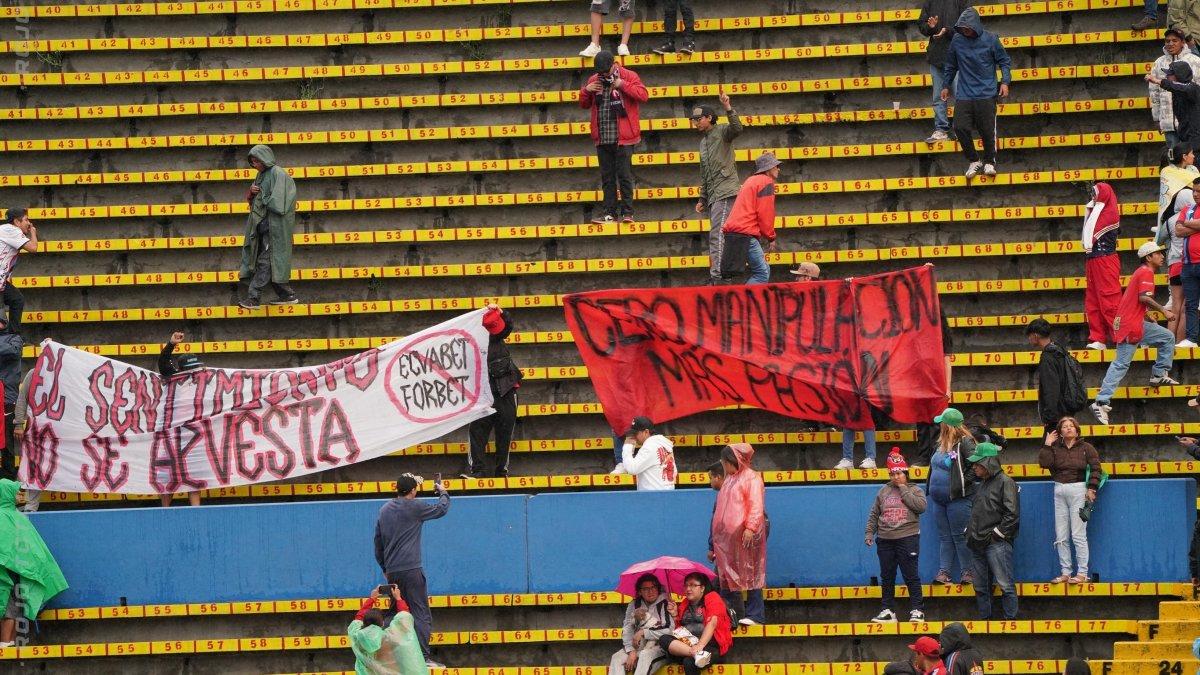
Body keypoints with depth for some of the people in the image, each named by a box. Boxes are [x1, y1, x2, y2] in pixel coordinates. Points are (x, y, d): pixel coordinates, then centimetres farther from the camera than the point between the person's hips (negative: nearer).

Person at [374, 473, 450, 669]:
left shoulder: (385, 510, 13)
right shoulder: (414, 507, -7)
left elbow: (378, 542, 18)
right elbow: (441, 509, 6)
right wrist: (443, 493, 26)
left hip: (392, 572, 7)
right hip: (411, 570, -7)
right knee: (421, 614, -8)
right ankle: (423, 657, -18)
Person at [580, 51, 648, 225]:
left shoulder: (628, 76, -2)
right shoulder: (594, 80, 12)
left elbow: (643, 95, -13)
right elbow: (583, 104, 19)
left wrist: (623, 85, -17)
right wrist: (586, 90, -1)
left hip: (623, 137, -5)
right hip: (602, 137, 5)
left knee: (624, 175, -6)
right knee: (607, 177, 8)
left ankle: (627, 211, -1)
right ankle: (610, 212, 13)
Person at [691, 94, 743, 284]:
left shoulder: (722, 132, -1)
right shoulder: (703, 141, 24)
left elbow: (737, 128, -25)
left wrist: (729, 109, -37)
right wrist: (702, 199, 25)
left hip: (725, 191, -9)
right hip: (713, 195, 9)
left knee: (717, 234, -17)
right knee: (715, 236, 8)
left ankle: (716, 276, -23)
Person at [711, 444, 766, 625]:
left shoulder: (752, 478, -5)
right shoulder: (729, 479, 19)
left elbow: (756, 506, -13)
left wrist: (750, 528, -22)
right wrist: (716, 532, 20)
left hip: (744, 535, -8)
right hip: (726, 535, 8)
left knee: (750, 574, -6)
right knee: (728, 575, 6)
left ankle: (754, 615, -6)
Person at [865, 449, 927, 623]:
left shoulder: (914, 491, 2)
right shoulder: (884, 491, 12)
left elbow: (921, 506, -17)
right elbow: (874, 514, 15)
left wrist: (903, 489, -11)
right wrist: (869, 532, 4)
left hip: (907, 538, -4)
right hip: (885, 540, 4)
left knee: (911, 576, -4)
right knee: (886, 577, 8)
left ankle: (917, 610, 0)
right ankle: (888, 611, 15)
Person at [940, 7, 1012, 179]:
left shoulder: (990, 39, -2)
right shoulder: (957, 41, 3)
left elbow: (1004, 61, 6)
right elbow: (951, 66, 16)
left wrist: (1005, 82, -5)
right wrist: (945, 85, 19)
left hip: (986, 94, -2)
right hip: (964, 95, 2)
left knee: (987, 131, -3)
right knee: (960, 127, -11)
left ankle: (989, 162, 20)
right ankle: (973, 161, 9)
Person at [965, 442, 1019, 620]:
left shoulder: (1005, 482, -7)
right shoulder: (982, 484, 19)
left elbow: (1012, 514, -14)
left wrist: (997, 534, -13)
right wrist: (970, 532, 14)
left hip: (997, 543, -9)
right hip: (979, 544, 9)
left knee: (1005, 584, -10)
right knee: (981, 588, 10)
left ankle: (1011, 618, -8)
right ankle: (984, 619, 17)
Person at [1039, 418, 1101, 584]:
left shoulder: (1086, 448, 3)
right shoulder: (1055, 448, 10)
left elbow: (1095, 468, -1)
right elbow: (1044, 463, -3)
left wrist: (1091, 488, -10)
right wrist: (1047, 444, -3)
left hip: (1078, 490, -4)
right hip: (1059, 491, 4)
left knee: (1078, 535, -7)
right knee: (1061, 537, 4)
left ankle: (1082, 574, -5)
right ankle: (1065, 573, 10)